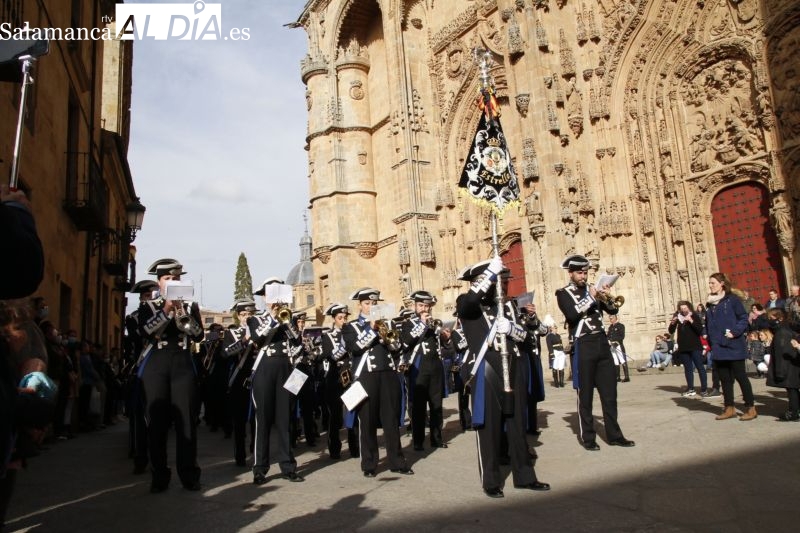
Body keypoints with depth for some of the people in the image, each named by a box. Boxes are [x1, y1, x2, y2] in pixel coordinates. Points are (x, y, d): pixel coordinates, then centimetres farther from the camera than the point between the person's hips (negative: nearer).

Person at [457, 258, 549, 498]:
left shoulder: (505, 305, 17)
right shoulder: (466, 305, 1)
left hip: (513, 370, 5)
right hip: (486, 372, -5)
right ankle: (491, 481, 15)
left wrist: (511, 328, -12)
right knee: (489, 428, 2)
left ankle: (524, 476, 25)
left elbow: (524, 333, 11)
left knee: (518, 424, 12)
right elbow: (470, 298, -24)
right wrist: (492, 271, -19)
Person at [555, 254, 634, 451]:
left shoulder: (593, 289, 14)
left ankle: (614, 434, 19)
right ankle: (588, 437, 12)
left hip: (602, 343, 5)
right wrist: (590, 298, -19)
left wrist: (606, 298, -11)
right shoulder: (563, 293, -1)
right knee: (585, 395, 3)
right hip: (583, 347, -5)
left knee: (609, 391, 9)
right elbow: (571, 314, -18)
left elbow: (613, 310, 7)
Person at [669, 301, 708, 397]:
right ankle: (690, 389, 15)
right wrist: (672, 323, -13)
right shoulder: (677, 317, 5)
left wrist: (691, 321, -23)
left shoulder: (694, 316, -3)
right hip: (683, 348, 4)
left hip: (695, 347, -4)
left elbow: (700, 330, -13)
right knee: (688, 368, 9)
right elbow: (671, 332, 6)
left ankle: (704, 389, 0)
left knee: (700, 367, -3)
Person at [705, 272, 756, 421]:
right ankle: (729, 408, 18)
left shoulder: (732, 299, -6)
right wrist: (711, 341, 12)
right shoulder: (710, 304, 13)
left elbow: (744, 318, -9)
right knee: (724, 378, 10)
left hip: (734, 346, -6)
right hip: (718, 347, 6)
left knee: (740, 376, 0)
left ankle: (750, 408, 11)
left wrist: (735, 332, -19)